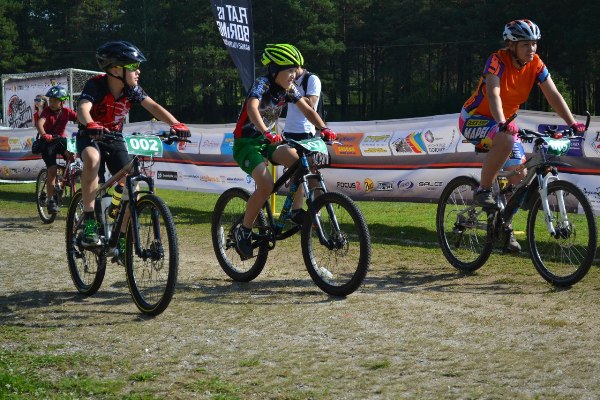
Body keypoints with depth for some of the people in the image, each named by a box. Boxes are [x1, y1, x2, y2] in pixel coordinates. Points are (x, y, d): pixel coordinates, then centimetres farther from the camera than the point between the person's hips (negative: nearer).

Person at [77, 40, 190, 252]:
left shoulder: (131, 89, -11)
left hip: (114, 140, 5)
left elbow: (153, 106, -21)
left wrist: (176, 124, -38)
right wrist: (91, 125, -64)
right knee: (93, 159, -39)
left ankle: (120, 238, 10)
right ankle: (89, 222, -34)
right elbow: (83, 109, -41)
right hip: (90, 137, -5)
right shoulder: (96, 85, -24)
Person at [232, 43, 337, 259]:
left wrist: (323, 128, -17)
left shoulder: (288, 88, 0)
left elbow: (307, 109, 1)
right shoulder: (263, 84, -21)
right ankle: (243, 231, -9)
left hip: (267, 142, 7)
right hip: (246, 142, -7)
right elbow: (252, 107, -39)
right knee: (266, 185, -26)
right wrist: (266, 132, -55)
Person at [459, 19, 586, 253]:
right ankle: (483, 190, -19)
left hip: (504, 122, 7)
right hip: (474, 119, -6)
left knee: (519, 174, -4)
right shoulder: (497, 61, -24)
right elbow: (493, 94, -38)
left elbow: (553, 95, -13)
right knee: (506, 140, -38)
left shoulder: (536, 65, -8)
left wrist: (573, 123, -26)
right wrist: (502, 124, -55)